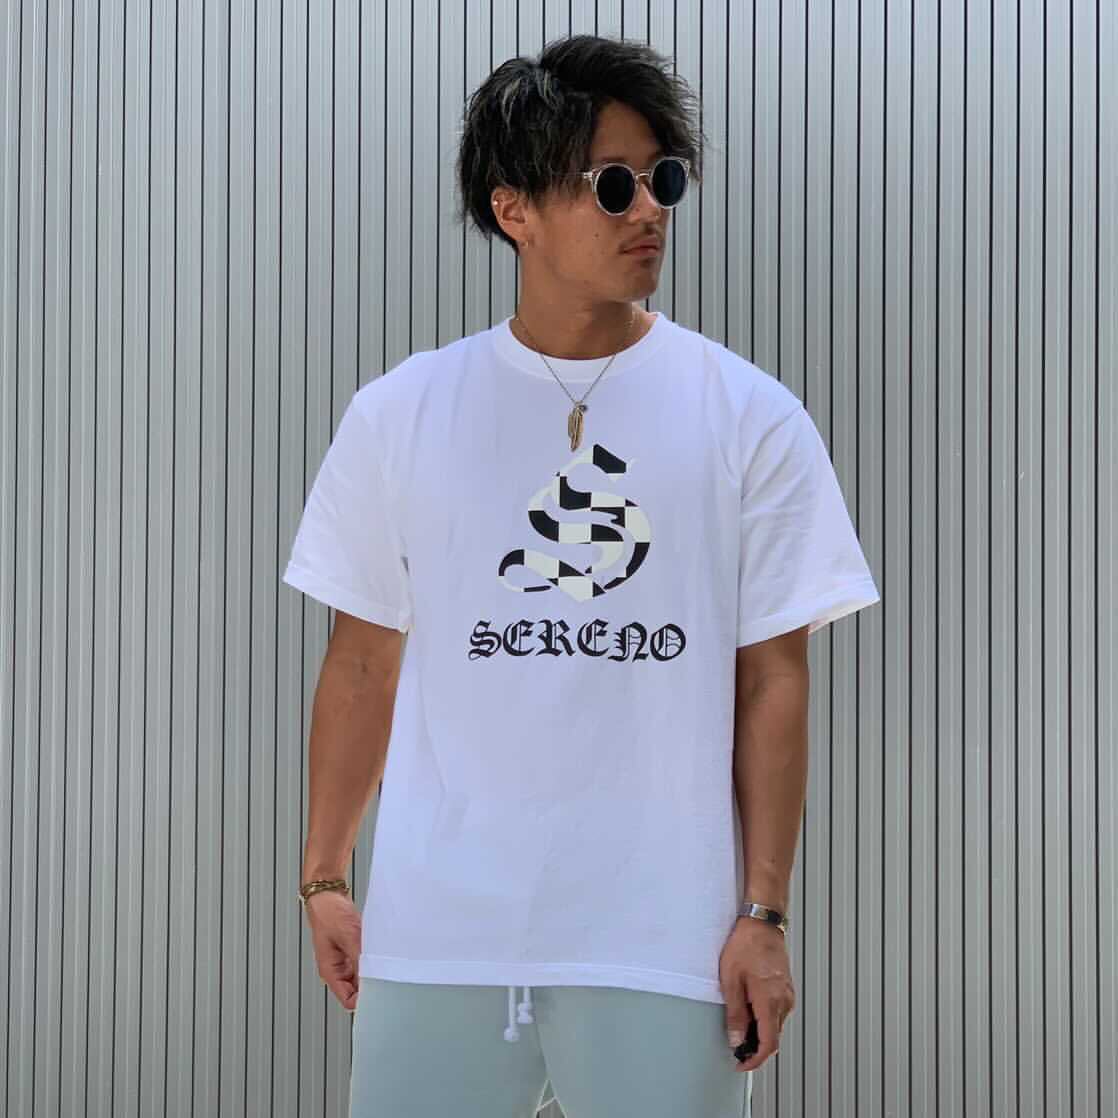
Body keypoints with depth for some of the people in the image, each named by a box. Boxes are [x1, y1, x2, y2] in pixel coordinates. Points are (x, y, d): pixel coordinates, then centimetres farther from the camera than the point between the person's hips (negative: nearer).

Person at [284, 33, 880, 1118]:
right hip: (434, 931, 1)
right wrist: (323, 876, 8)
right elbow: (363, 663, 10)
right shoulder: (398, 415, 5)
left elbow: (772, 679, 1)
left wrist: (764, 915, -3)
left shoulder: (749, 417, 1)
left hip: (662, 937, -1)